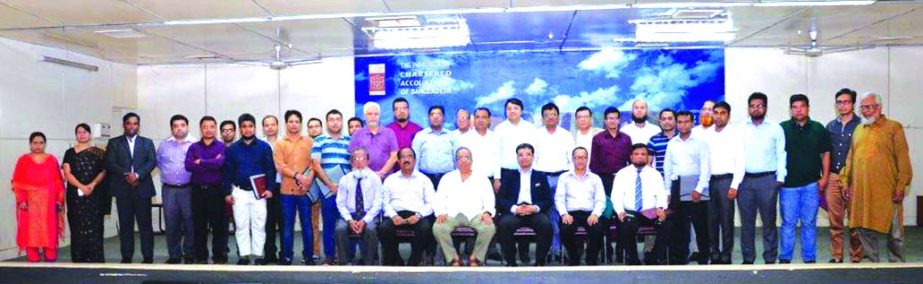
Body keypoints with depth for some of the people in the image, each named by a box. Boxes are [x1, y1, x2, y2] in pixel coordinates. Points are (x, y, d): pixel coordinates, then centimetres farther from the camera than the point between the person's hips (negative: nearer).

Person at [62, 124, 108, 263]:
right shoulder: (70, 153, 9)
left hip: (95, 195, -1)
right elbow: (67, 173, -1)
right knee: (78, 228, 1)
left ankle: (94, 260, -1)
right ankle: (79, 260, 6)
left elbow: (103, 171, 3)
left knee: (94, 227, -3)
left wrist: (92, 185, -13)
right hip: (76, 195, 1)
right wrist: (81, 186, -14)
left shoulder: (98, 152, 8)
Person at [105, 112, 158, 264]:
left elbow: (152, 162, 0)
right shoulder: (114, 143, 11)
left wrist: (137, 175, -14)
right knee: (125, 224, 3)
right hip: (122, 189, 0)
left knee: (145, 224, 0)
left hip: (142, 188, 0)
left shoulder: (147, 142, 13)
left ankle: (148, 257, 3)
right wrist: (126, 174, -15)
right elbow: (110, 163, -1)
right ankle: (126, 257, 8)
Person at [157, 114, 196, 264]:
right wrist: (167, 173, 11)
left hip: (188, 189, -3)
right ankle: (174, 255, 12)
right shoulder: (164, 144, 12)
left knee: (189, 222, 0)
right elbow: (158, 162, 17)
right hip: (169, 190, 3)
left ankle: (190, 255, 9)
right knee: (171, 223, 4)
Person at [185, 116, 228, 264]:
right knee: (199, 224, 6)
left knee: (218, 224, 0)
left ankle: (219, 257, 8)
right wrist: (211, 164, -11)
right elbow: (188, 165, -7)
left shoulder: (221, 146, 4)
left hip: (216, 190, -2)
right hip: (198, 190, 2)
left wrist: (200, 162, -6)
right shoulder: (193, 147, 10)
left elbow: (220, 163, -15)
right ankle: (200, 257, 15)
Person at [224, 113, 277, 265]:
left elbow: (270, 169, 0)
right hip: (239, 192, 2)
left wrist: (269, 188, -9)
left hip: (259, 192, -1)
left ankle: (258, 255, 10)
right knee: (241, 225, 4)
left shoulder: (264, 147, 0)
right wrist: (227, 192, 1)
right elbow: (227, 172, 7)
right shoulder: (232, 148, 5)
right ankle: (244, 255, 11)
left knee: (259, 225, 2)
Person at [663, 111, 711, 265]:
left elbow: (705, 167, -5)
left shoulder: (700, 142, 1)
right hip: (677, 186, 3)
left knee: (701, 225, 0)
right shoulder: (672, 143, 11)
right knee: (679, 225, 7)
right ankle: (680, 258, 14)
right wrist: (667, 191, 9)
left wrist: (699, 189, -13)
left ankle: (704, 258, 9)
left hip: (696, 186, -3)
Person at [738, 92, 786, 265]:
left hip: (767, 179, -1)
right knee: (747, 222, 7)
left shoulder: (775, 128, 5)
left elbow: (781, 154, 4)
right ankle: (747, 258, 14)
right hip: (745, 180, 1)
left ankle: (770, 259, 10)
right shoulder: (740, 129, 8)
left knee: (769, 221, 3)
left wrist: (780, 178, -3)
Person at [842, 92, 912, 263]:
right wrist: (846, 182, 11)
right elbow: (850, 159, 17)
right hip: (861, 191, 4)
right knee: (865, 230, 8)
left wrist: (901, 186, -10)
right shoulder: (858, 130, 15)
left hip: (887, 191, -4)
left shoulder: (894, 128, 0)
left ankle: (897, 264, 17)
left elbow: (903, 160, -4)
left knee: (894, 232, 4)